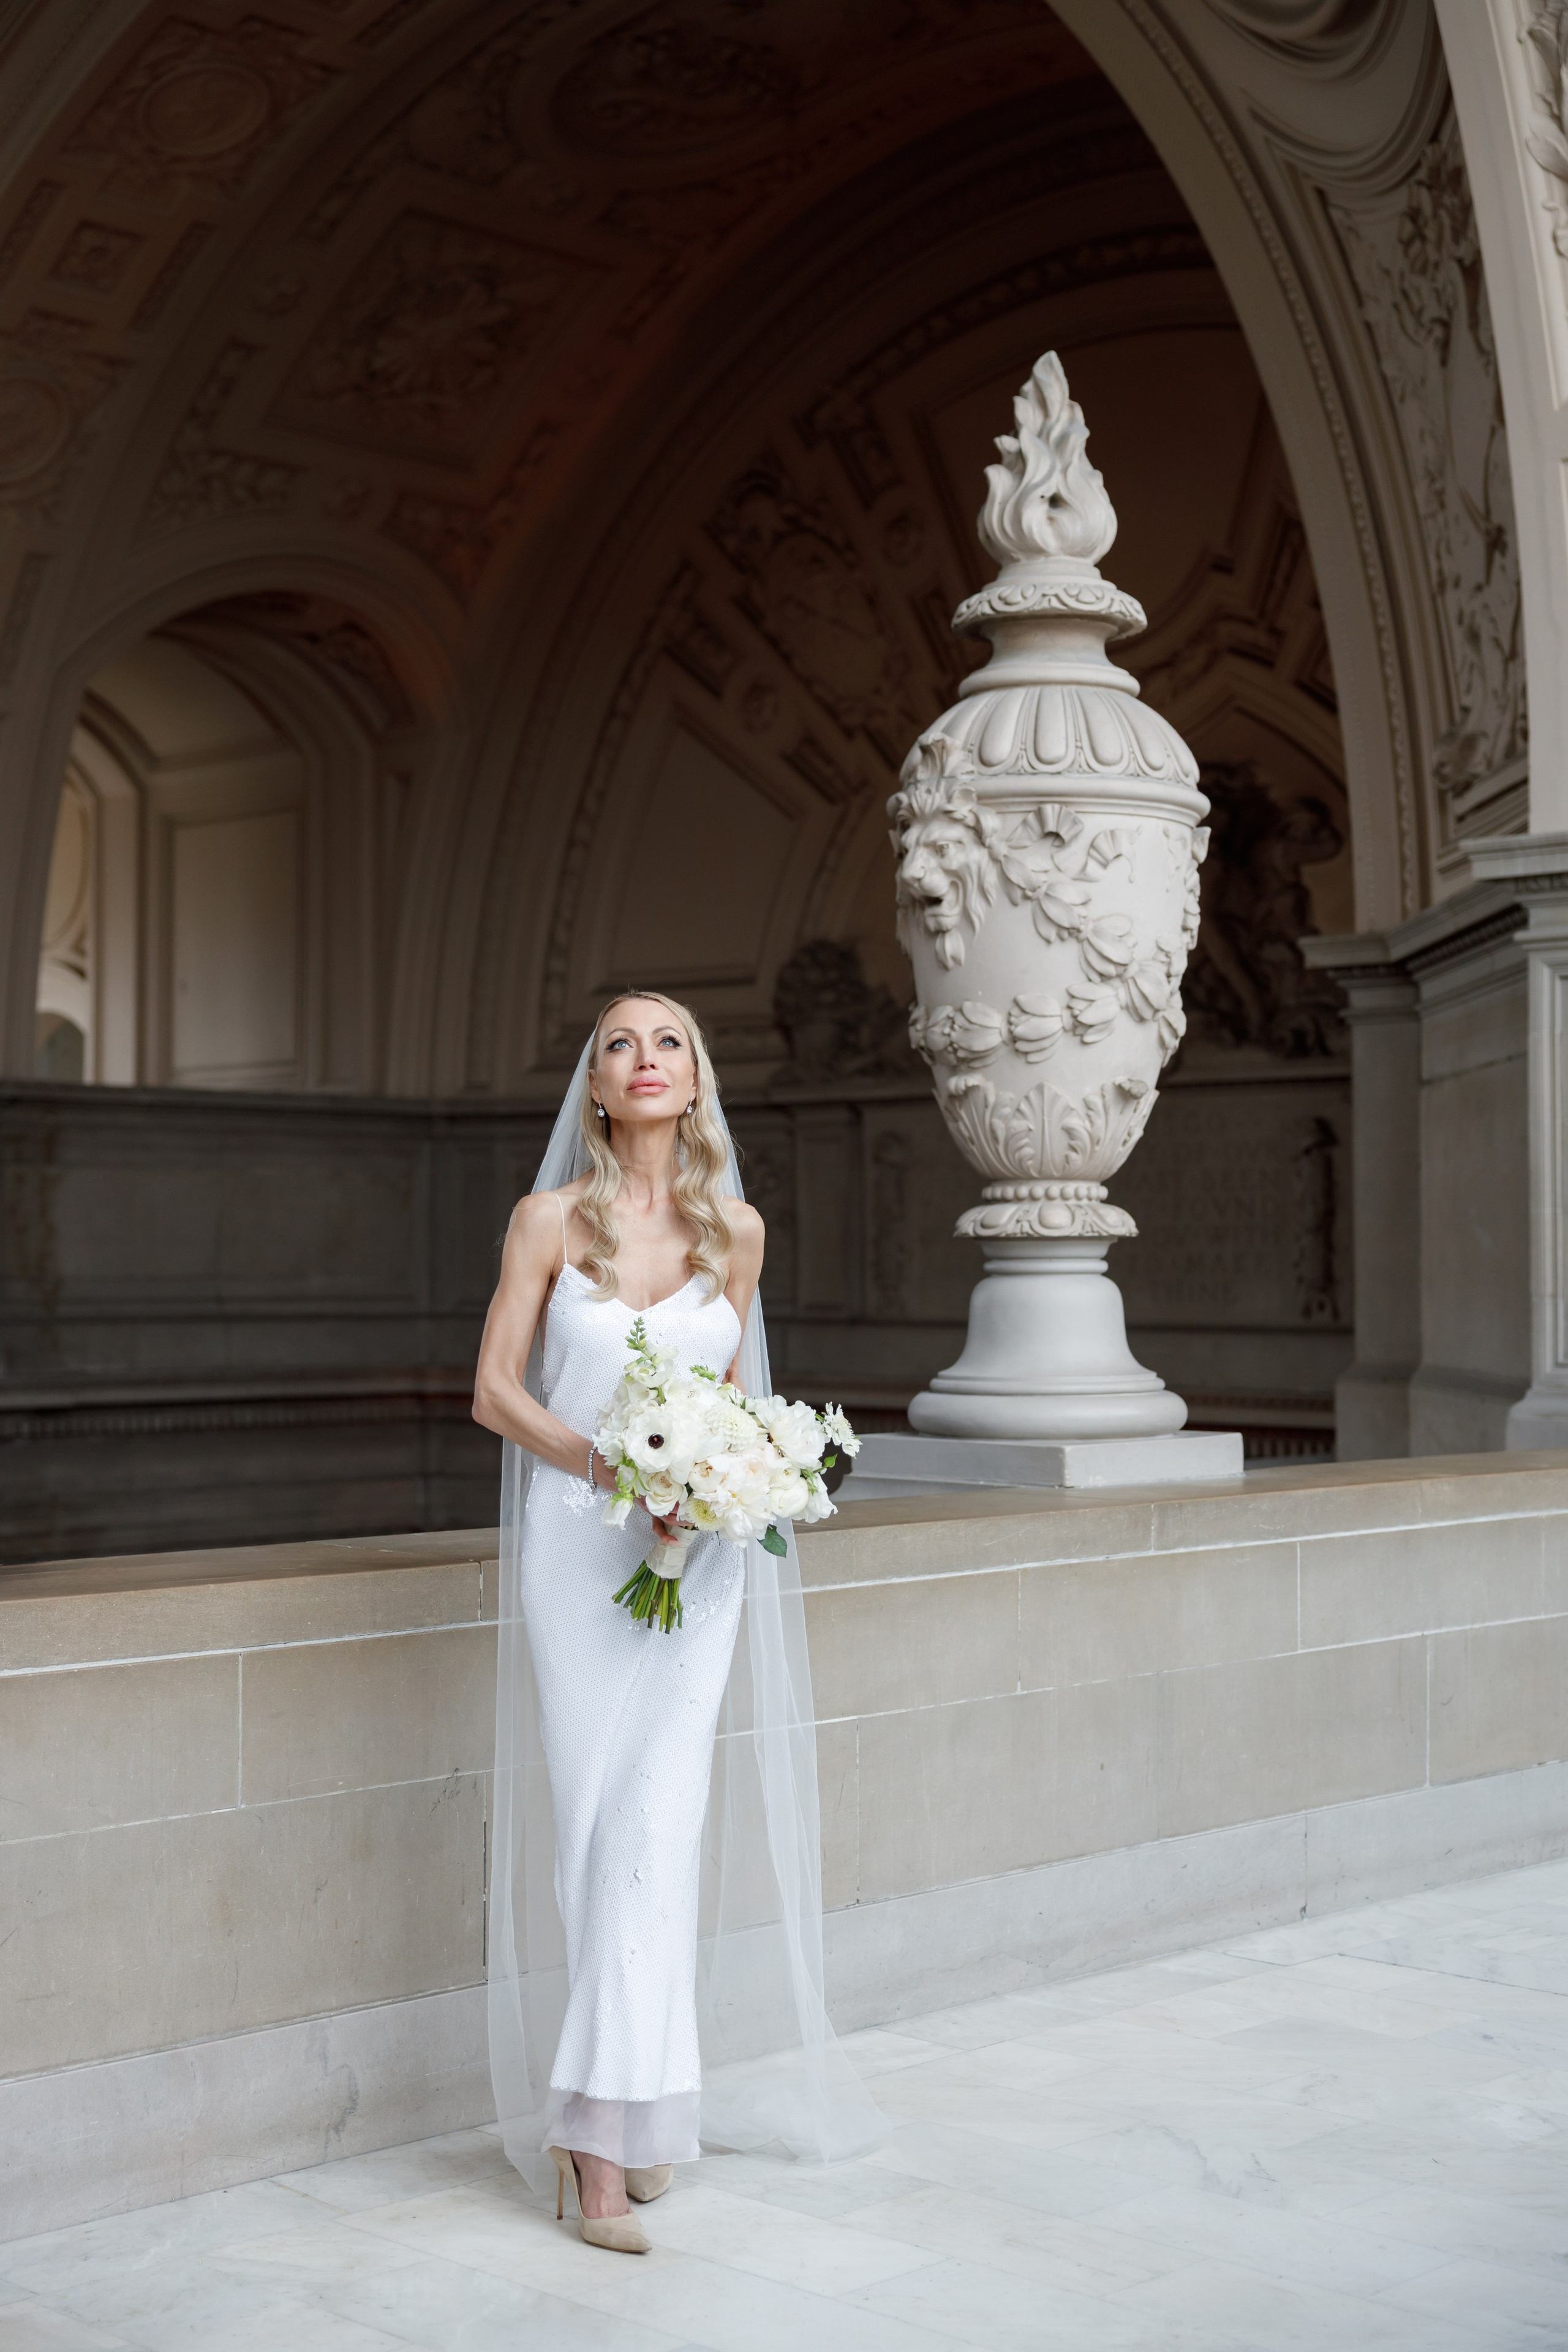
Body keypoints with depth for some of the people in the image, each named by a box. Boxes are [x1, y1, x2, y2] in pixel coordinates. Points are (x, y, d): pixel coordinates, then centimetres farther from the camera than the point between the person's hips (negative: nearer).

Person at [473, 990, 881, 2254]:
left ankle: (600, 2123, 2)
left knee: (657, 1824, -7)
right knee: (600, 1826, -2)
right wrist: (614, 1467, -14)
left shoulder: (735, 1229, 6)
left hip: (694, 1549, 1)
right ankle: (639, 2107, 7)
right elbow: (496, 1390, 0)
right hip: (577, 1540, -1)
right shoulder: (551, 1218, 0)